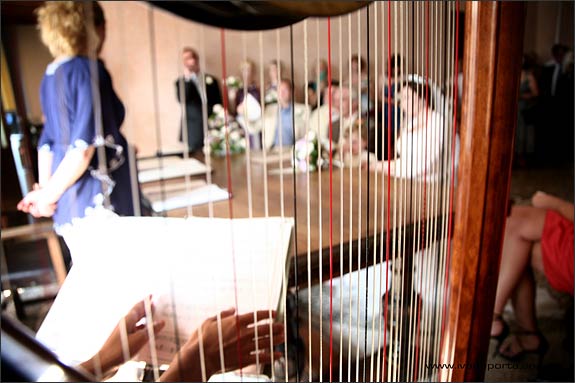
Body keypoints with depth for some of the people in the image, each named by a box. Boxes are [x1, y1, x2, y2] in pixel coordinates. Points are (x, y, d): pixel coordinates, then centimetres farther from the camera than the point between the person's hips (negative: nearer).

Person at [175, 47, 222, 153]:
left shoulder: (211, 80, 11)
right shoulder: (181, 82, 7)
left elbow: (219, 104, 11)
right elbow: (182, 100, -14)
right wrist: (187, 79, -13)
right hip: (193, 132, -1)